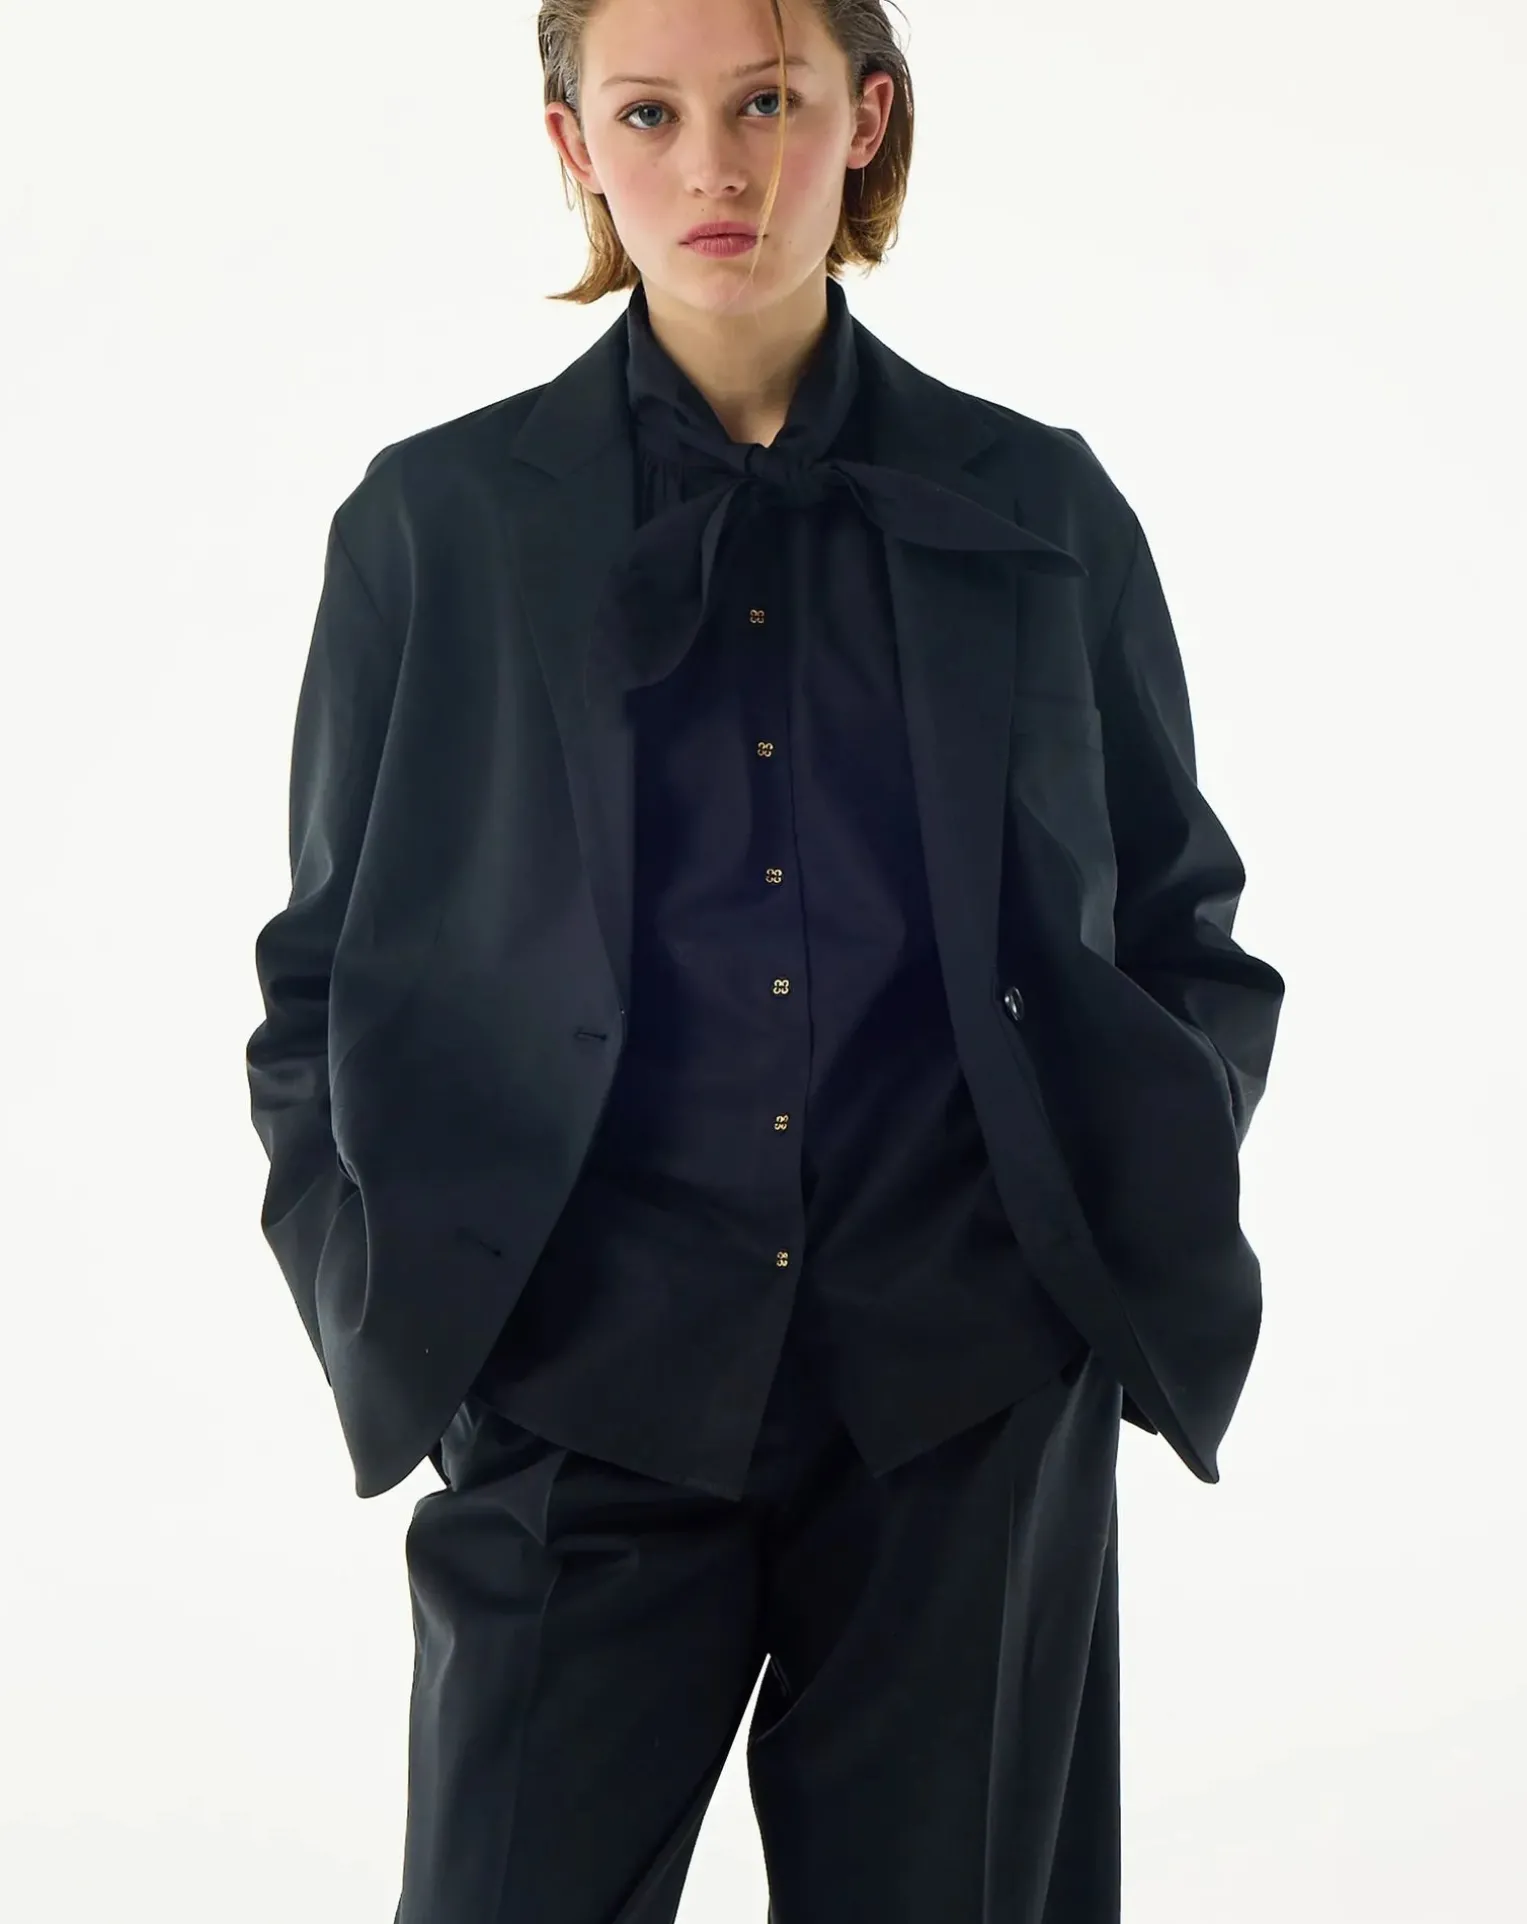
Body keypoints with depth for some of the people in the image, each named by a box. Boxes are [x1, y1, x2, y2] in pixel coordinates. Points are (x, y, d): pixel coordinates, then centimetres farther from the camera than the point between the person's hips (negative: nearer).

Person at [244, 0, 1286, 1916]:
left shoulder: (1042, 511, 7)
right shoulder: (439, 523, 4)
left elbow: (1182, 933, 13)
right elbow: (327, 975, 7)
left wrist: (1149, 1240, -2)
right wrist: (387, 1314, -7)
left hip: (973, 1399, 1)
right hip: (587, 1390, -1)